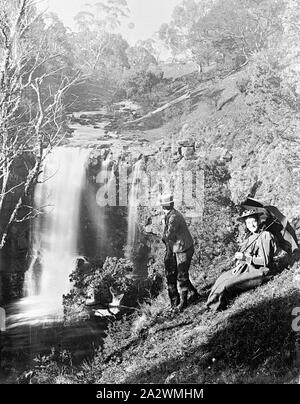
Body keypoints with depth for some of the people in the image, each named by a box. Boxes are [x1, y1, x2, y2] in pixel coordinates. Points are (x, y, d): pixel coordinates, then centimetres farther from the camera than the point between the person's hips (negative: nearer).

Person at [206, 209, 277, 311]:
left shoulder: (265, 236, -16)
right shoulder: (252, 237, 11)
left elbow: (265, 261, -20)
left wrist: (245, 257, -21)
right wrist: (239, 265, 2)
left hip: (257, 272, -9)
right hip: (247, 268, 9)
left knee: (226, 285, -18)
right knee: (222, 278, 2)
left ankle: (213, 306, -2)